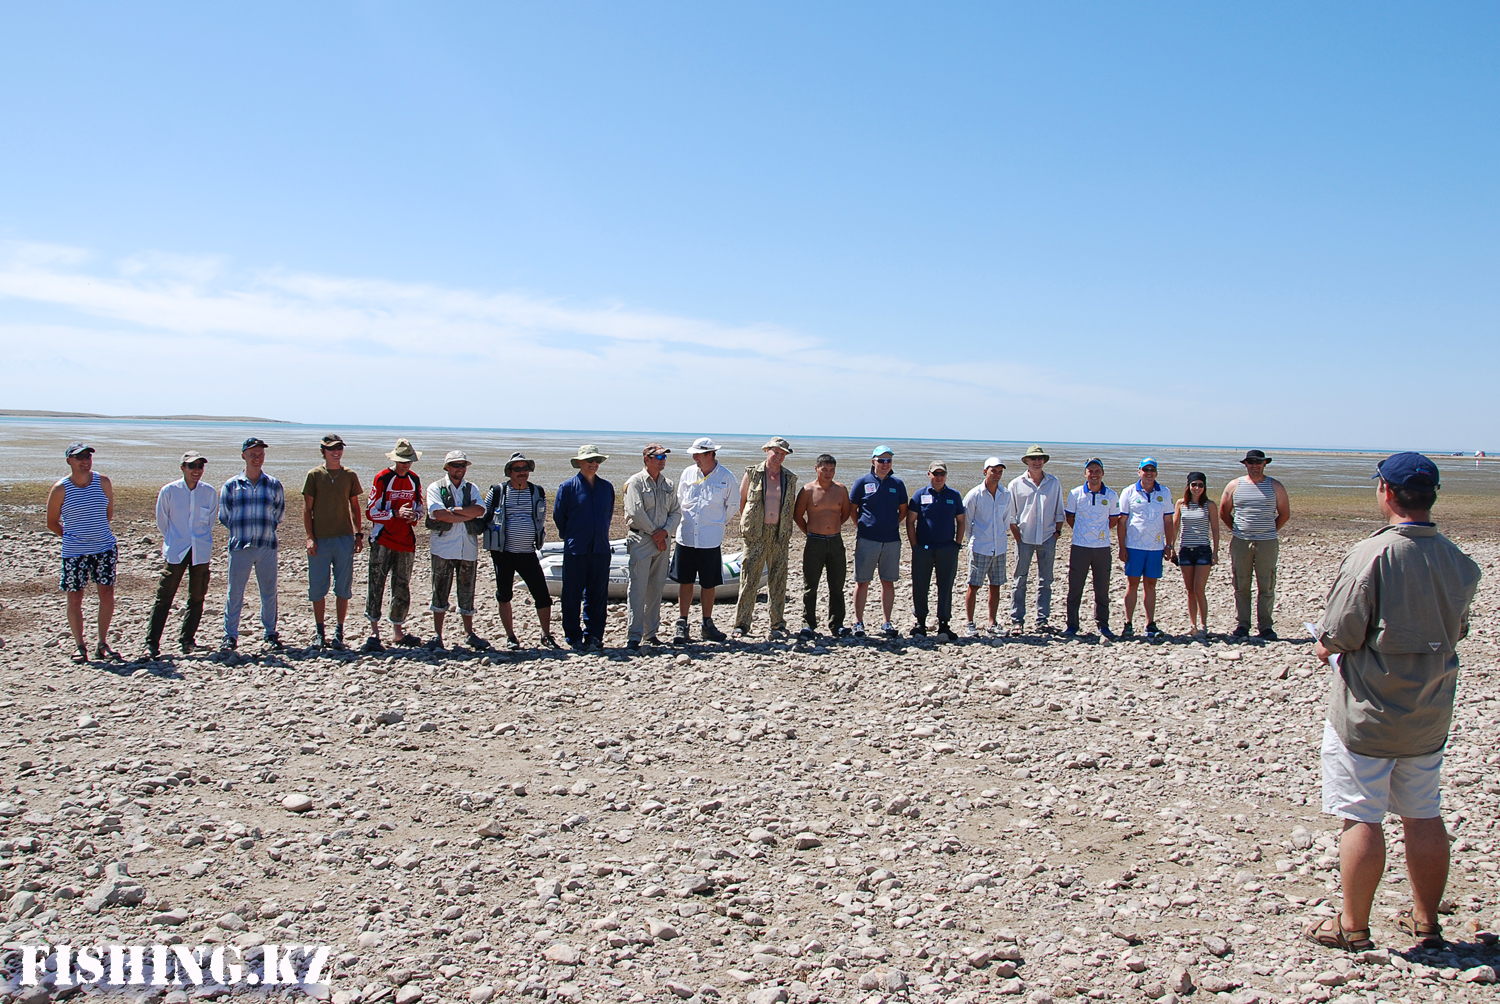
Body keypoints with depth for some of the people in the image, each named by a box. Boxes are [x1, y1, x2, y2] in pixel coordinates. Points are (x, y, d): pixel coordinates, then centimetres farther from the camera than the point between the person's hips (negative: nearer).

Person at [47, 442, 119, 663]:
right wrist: (73, 536, 6)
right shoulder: (60, 489, -6)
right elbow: (52, 523, 5)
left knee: (107, 594, 1)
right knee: (75, 598, 4)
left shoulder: (103, 482, 1)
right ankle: (79, 645, 19)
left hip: (105, 548, 2)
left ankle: (102, 643, 13)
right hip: (74, 552, -2)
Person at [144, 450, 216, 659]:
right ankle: (152, 643, 3)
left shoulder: (210, 492, 0)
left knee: (197, 598, 7)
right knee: (164, 597, -2)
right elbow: (162, 521, 8)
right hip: (175, 552, -2)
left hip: (201, 552, 2)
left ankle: (186, 639, 22)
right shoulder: (168, 491, -5)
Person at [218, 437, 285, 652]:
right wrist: (240, 531, 8)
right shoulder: (231, 485, 2)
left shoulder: (274, 485, 5)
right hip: (239, 546, -1)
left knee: (269, 592, 7)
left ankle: (271, 634, 18)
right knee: (234, 592, 2)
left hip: (267, 546, 1)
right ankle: (230, 636, 12)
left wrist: (267, 529, 8)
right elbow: (224, 515, 9)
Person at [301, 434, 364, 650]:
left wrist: (359, 534, 5)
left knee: (343, 588, 4)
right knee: (317, 588, 3)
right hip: (320, 539, -1)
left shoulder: (350, 476, 7)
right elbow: (307, 508, 2)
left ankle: (339, 632, 13)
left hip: (344, 538, 1)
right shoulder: (314, 475, 2)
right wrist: (310, 537, -6)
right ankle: (320, 633, 14)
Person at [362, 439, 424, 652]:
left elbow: (419, 508, 17)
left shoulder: (414, 480, 9)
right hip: (382, 540, -5)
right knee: (376, 583, -10)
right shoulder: (382, 479, -7)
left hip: (406, 541, 5)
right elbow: (371, 511, -7)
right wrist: (396, 514, -21)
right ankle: (373, 631, -8)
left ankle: (398, 631, 19)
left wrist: (414, 515, -7)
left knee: (402, 587, 9)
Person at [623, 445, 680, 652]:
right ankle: (633, 636, -10)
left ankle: (650, 633, 18)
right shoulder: (635, 482, -3)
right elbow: (636, 512, -11)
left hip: (663, 541, 6)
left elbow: (676, 512, 11)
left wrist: (665, 531, -6)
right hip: (641, 539, -6)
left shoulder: (668, 485, 15)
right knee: (638, 587, -10)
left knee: (656, 588, 9)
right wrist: (654, 533, -8)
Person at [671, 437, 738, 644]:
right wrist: (684, 521, 13)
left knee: (708, 584, 6)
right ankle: (681, 624, 13)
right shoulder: (688, 473, 5)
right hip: (686, 537, 2)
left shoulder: (726, 478, -3)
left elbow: (732, 504, 10)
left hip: (711, 540, -2)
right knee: (685, 581, 6)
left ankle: (707, 625, 19)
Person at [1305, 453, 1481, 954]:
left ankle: (1353, 927, 13)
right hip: (1430, 716, 6)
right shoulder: (1460, 561, 0)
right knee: (1424, 817, 16)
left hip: (1367, 712, -6)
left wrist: (1325, 644, 3)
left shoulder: (1371, 554, -21)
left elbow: (1338, 637, -18)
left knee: (1362, 818, 3)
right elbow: (1455, 631, 13)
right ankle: (1426, 921, 29)